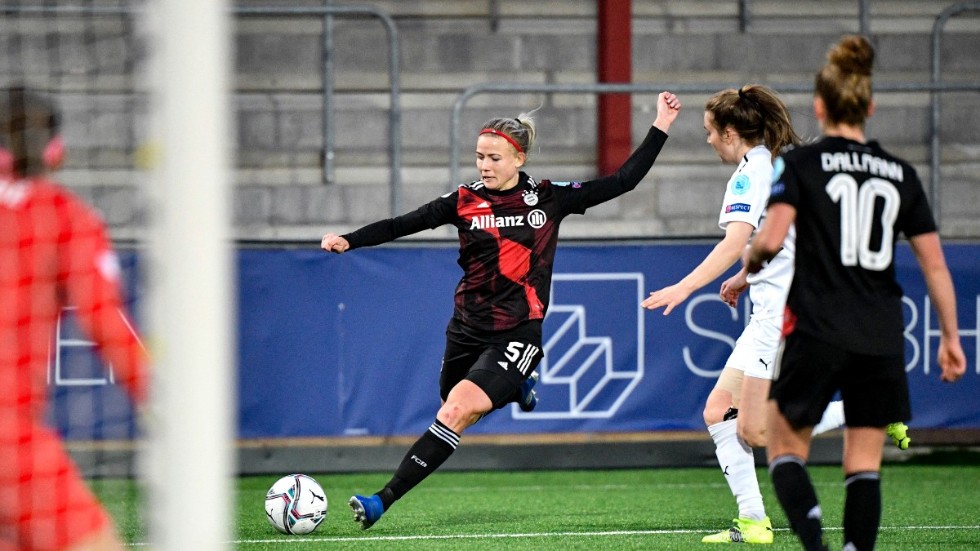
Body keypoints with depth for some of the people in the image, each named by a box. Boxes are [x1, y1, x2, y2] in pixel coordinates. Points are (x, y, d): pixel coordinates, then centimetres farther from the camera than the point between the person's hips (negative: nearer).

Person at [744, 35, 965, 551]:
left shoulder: (799, 164, -2)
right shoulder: (900, 174, 8)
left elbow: (771, 238, -15)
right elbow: (934, 263, 7)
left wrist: (750, 260, 7)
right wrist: (950, 336, 14)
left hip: (816, 333, -3)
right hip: (882, 339, 3)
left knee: (785, 449, 7)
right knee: (865, 464, 9)